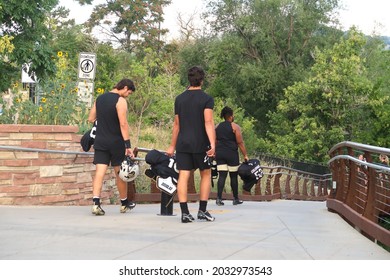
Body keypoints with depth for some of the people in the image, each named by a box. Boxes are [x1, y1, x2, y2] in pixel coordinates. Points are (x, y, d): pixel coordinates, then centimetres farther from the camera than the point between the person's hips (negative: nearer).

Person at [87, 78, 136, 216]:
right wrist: (128, 145, -17)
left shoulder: (99, 99, 10)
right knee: (120, 173, 10)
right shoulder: (120, 101, -11)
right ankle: (124, 203, 24)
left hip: (100, 142, 5)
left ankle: (96, 203, -18)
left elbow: (91, 119, 15)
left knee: (99, 172, -3)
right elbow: (123, 124, -17)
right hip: (116, 142, -5)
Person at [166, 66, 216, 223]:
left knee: (183, 176, -1)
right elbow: (208, 122, -15)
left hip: (183, 144, 3)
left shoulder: (179, 99, 9)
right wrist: (212, 143, -23)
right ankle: (202, 211, 9)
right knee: (206, 175, 12)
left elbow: (176, 124, 14)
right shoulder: (207, 99, -4)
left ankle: (184, 213, -8)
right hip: (201, 144, -3)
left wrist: (173, 146, 21)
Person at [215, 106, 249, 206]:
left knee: (222, 175, 1)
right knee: (233, 176, 6)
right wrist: (245, 155, -4)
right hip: (232, 153, -4)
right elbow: (240, 142, -7)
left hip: (219, 153, 4)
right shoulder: (235, 127, -4)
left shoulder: (217, 127, 11)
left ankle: (219, 198, -12)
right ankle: (235, 199, 15)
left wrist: (216, 152, 22)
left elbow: (215, 141, 13)